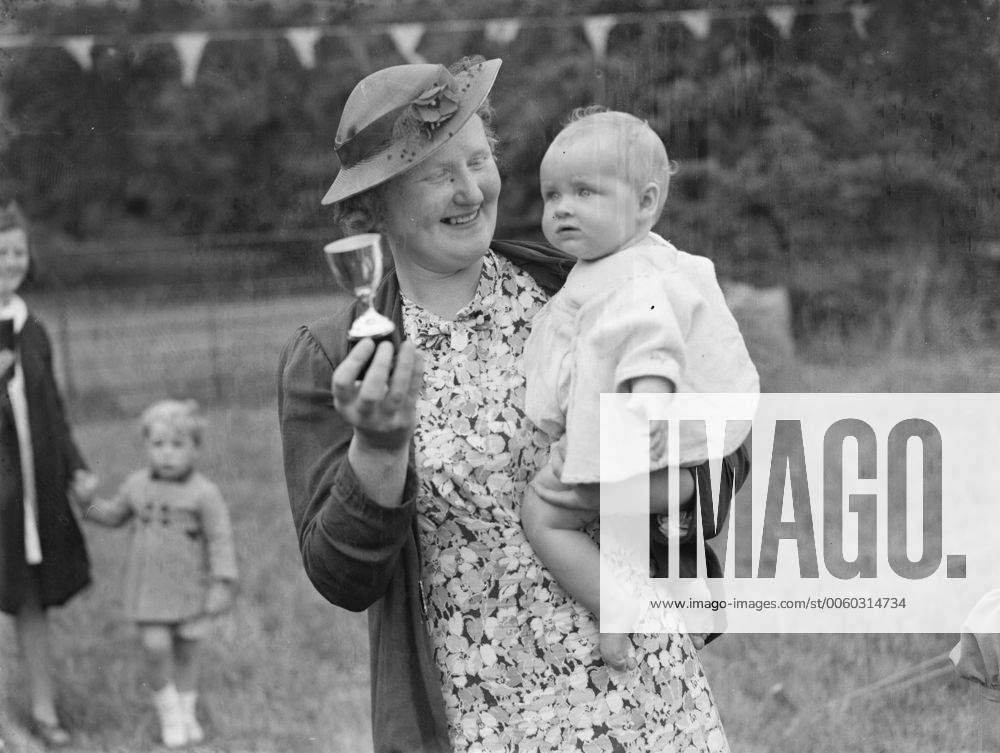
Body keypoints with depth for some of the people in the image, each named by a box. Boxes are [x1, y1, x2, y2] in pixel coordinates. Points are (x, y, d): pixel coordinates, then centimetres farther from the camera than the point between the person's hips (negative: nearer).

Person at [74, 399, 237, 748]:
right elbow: (114, 515, 18)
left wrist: (223, 585, -15)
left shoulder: (204, 493, -11)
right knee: (157, 647, -10)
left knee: (186, 651, 10)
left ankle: (186, 712, 29)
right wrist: (90, 502, 0)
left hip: (190, 587, -2)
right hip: (148, 585, 2)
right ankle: (168, 709, 11)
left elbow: (220, 540, -10)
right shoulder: (138, 486, 1)